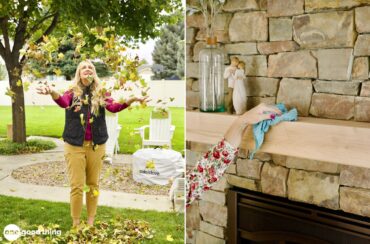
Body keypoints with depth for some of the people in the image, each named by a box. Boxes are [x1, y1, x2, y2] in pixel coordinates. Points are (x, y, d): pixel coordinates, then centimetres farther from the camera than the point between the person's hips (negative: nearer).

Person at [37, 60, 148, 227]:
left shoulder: (100, 93, 3)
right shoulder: (72, 92, -1)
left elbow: (114, 107, -13)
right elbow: (63, 103, -21)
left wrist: (131, 100, -32)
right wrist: (52, 93, -44)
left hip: (96, 145, 2)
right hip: (75, 145, -1)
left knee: (93, 184, 11)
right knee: (77, 186, 1)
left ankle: (91, 221, 25)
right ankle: (75, 224, 16)